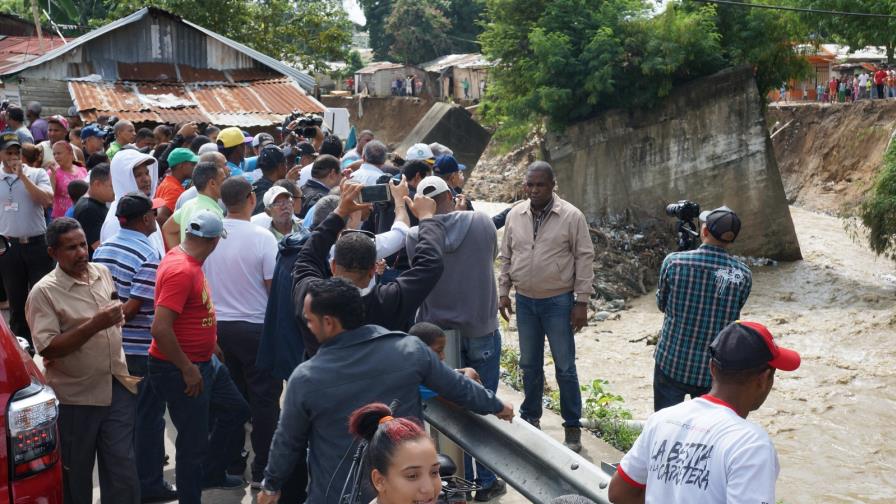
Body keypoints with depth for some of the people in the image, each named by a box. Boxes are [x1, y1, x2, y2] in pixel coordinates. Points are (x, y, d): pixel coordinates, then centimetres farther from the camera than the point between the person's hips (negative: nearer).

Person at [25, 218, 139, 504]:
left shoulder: (103, 273, 5)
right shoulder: (44, 292, -13)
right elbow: (47, 349, -21)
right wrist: (94, 325, -26)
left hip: (117, 387, 5)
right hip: (75, 397, -4)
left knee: (123, 468, 8)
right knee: (76, 474, 10)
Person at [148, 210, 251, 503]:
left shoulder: (183, 258, 4)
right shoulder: (181, 270, -26)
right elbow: (160, 329, -31)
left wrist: (209, 343, 19)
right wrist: (188, 370, -23)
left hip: (204, 362, 10)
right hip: (180, 370, -10)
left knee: (236, 410, 23)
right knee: (193, 443, 2)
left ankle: (212, 473, 41)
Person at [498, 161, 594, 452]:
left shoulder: (572, 216, -10)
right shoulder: (515, 215, 2)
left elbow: (584, 259, -9)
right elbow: (506, 257, 11)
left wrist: (581, 302, -11)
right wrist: (503, 293, 7)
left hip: (559, 301, -4)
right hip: (525, 301, 4)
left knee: (565, 368, 2)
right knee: (530, 365, 15)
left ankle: (572, 428, 12)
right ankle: (530, 418, 30)